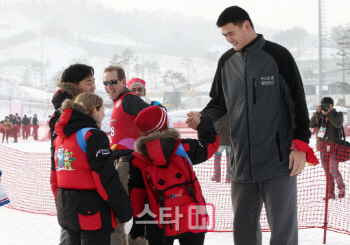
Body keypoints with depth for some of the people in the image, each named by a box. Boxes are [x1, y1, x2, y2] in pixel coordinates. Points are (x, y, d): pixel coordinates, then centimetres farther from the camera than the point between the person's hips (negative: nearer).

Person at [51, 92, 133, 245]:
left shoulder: (60, 138, 12)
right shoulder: (93, 136, -14)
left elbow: (55, 178, 16)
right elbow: (107, 180, -18)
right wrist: (126, 213, -10)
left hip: (66, 213, 8)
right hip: (92, 213, -8)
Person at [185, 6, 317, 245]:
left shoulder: (277, 56, -6)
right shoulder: (227, 62, 9)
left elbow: (298, 103, -5)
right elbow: (219, 103, 18)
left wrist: (300, 145, -9)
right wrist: (202, 117, -3)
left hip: (278, 160, -5)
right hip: (241, 161, 5)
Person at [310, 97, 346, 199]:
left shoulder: (338, 114, 1)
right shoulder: (320, 116, 13)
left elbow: (338, 124, -19)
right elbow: (312, 124, -2)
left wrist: (328, 114, -20)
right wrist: (317, 113, -11)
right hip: (323, 147, 5)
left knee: (333, 170, -9)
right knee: (327, 171, 5)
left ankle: (342, 189, 11)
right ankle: (330, 193, 9)